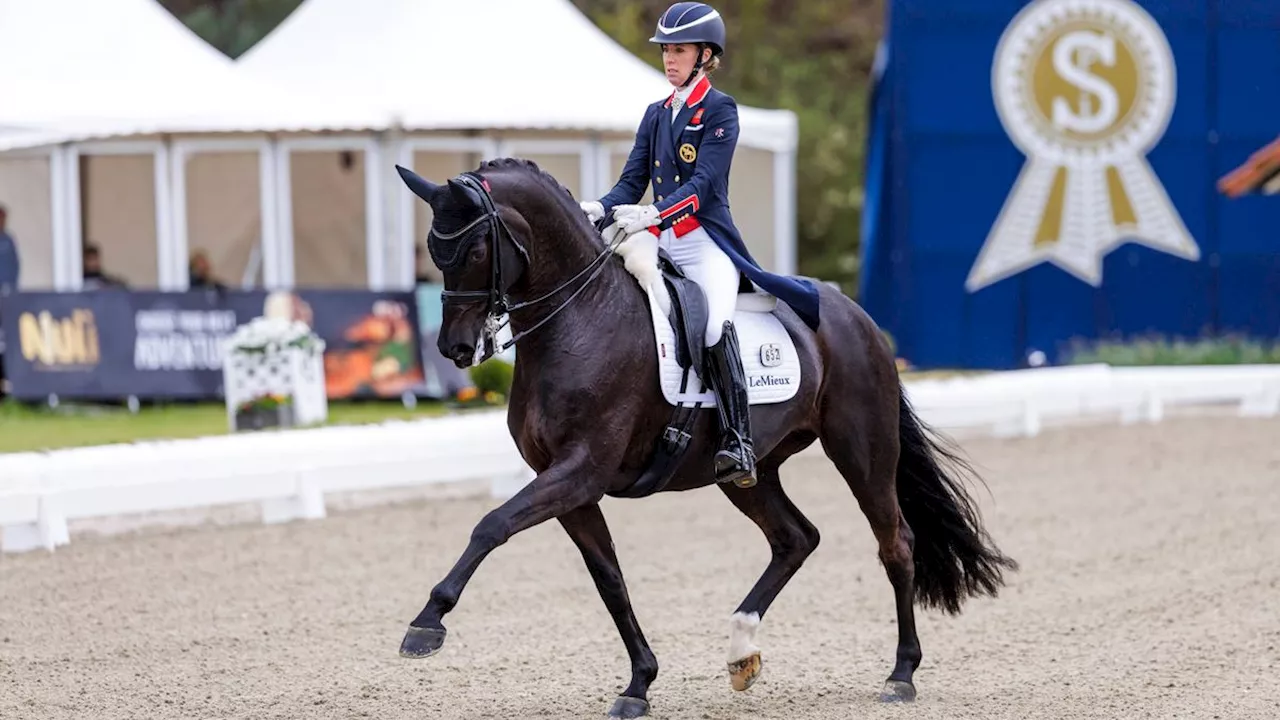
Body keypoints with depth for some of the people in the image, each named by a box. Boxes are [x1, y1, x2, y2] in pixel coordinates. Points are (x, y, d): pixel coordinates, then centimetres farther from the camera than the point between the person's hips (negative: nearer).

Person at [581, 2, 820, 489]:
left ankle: (737, 441, -32)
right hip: (661, 246, 8)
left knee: (715, 326, -31)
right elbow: (633, 183, 12)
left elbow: (703, 182, -14)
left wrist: (653, 215, -29)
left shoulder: (720, 110, -1)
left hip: (706, 243, -8)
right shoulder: (656, 114, 18)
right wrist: (599, 208, -10)